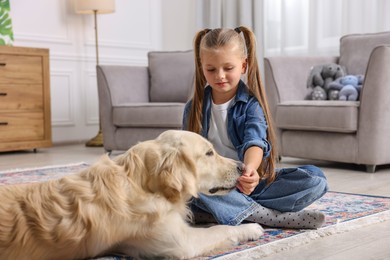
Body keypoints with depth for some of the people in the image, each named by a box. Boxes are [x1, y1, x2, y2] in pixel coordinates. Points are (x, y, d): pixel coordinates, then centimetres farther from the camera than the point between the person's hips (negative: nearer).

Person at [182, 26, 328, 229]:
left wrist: (250, 167, -44)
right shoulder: (194, 107, 5)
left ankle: (221, 211, -29)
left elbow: (254, 142, -21)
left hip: (247, 181, 0)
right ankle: (272, 216, -31)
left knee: (316, 178, -19)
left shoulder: (251, 104, -4)